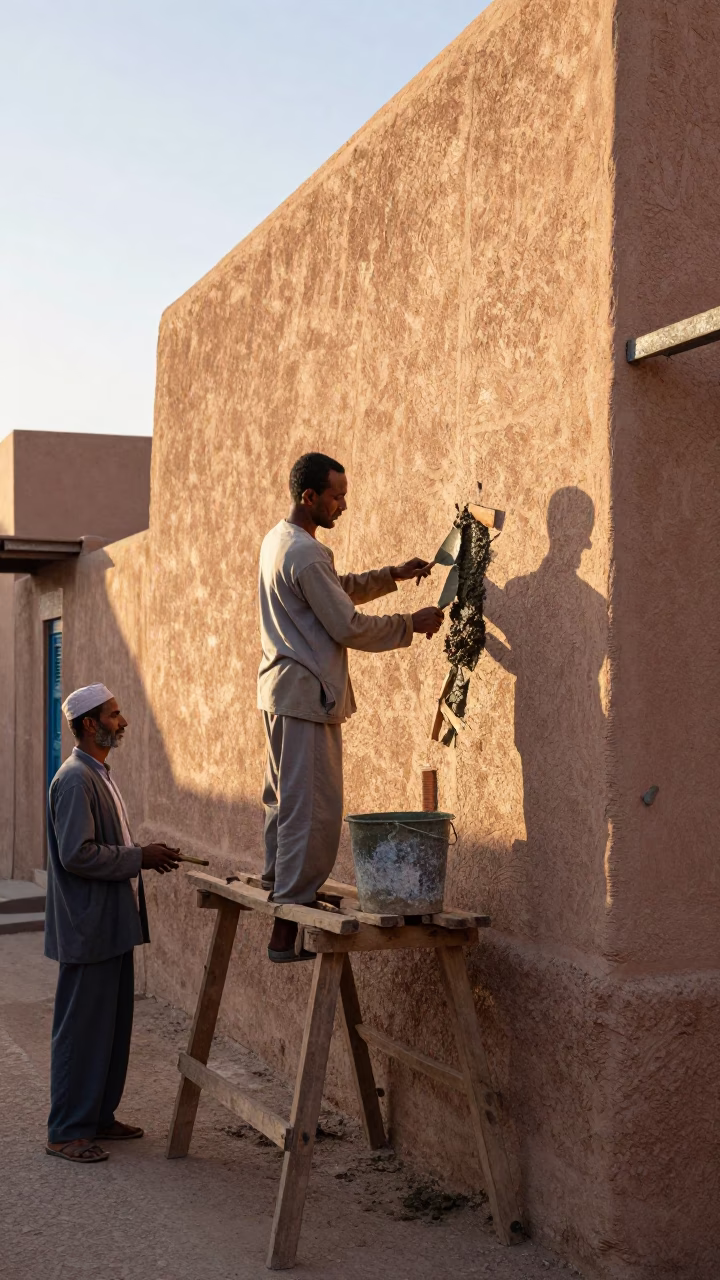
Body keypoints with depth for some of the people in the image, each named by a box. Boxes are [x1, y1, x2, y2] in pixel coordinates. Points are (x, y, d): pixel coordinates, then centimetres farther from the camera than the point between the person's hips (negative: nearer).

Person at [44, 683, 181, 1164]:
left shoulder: (100, 774, 14)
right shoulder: (75, 779, -17)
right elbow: (77, 854, -24)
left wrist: (144, 855, 7)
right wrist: (140, 858, -18)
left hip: (112, 925, 10)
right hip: (88, 928, -10)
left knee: (113, 1026, 16)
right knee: (82, 1030, -2)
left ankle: (99, 1116, 26)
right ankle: (68, 1132, 8)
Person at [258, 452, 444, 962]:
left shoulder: (278, 540, 13)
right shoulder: (306, 554, -19)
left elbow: (338, 588, 24)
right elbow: (349, 627, -18)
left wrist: (392, 575, 14)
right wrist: (412, 624, -7)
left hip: (282, 689, 11)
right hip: (307, 693, -11)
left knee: (286, 796, 20)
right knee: (313, 808, -8)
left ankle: (277, 878, 33)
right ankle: (287, 930, -8)